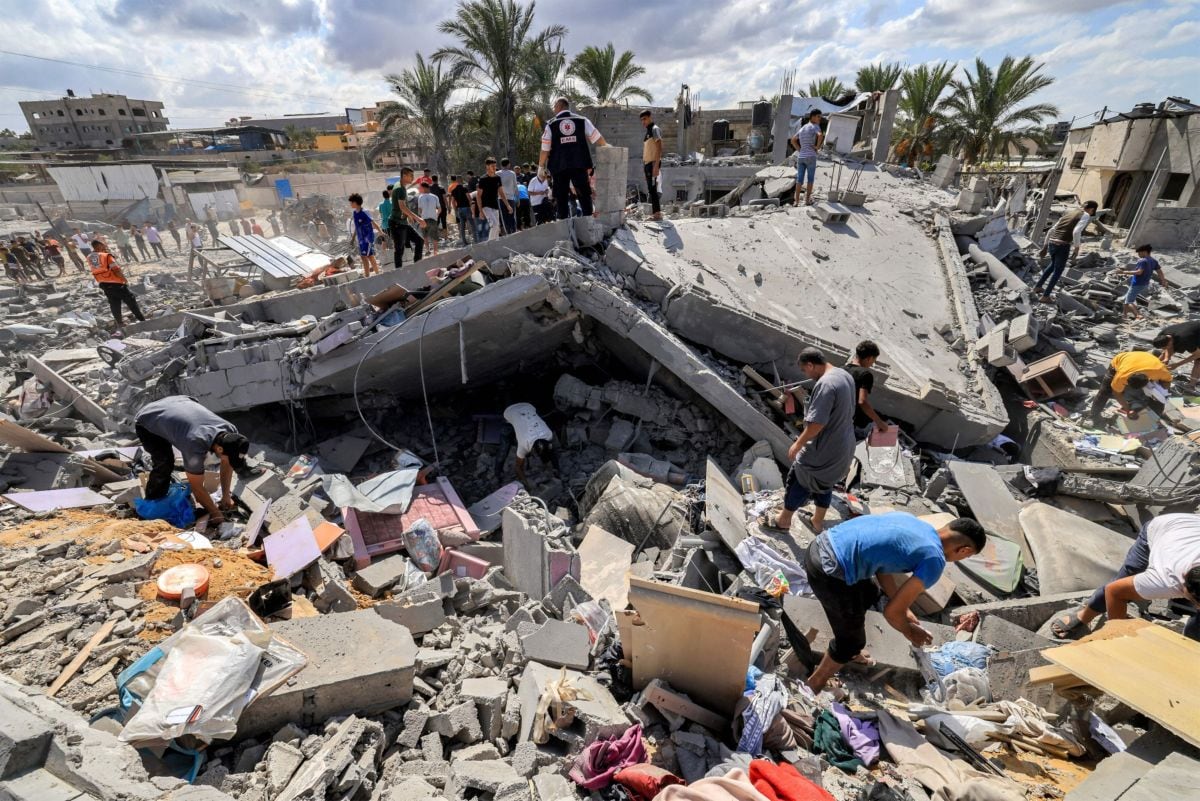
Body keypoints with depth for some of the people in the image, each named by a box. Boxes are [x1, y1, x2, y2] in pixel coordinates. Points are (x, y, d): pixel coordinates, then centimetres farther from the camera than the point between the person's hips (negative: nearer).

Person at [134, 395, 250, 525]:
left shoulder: (230, 431, -24)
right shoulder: (197, 446, -43)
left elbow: (226, 464, -5)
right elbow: (197, 486, -28)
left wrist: (226, 496, -1)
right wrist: (215, 512, -17)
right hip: (148, 420, -6)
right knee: (165, 465, -18)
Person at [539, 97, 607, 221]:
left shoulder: (550, 125, 5)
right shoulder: (582, 120, 9)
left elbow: (545, 149, 2)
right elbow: (598, 139, 11)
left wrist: (541, 167, 12)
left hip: (559, 166, -1)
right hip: (579, 164, 1)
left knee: (562, 197, 5)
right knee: (584, 195, 6)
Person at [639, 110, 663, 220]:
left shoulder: (655, 129, -7)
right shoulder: (647, 131, 19)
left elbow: (659, 149, -17)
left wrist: (656, 165, -24)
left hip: (653, 163, -9)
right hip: (648, 163, 9)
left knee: (652, 188, -13)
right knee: (651, 189, 8)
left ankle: (657, 213, -13)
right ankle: (656, 213, 10)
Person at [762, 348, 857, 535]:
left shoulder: (825, 384, -28)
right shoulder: (845, 375, 3)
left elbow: (817, 423, -29)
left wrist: (798, 444, -17)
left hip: (823, 450, -9)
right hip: (843, 447, 9)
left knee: (799, 482, 10)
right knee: (825, 483, 24)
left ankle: (783, 521, 26)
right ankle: (818, 522, 41)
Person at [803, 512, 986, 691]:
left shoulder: (913, 521, 17)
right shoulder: (934, 560, -6)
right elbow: (891, 611, -2)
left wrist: (904, 609, 32)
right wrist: (909, 631, 20)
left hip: (822, 545, 9)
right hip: (829, 573, -9)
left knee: (868, 596, 36)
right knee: (852, 640, 18)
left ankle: (850, 653, 57)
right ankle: (813, 687, 38)